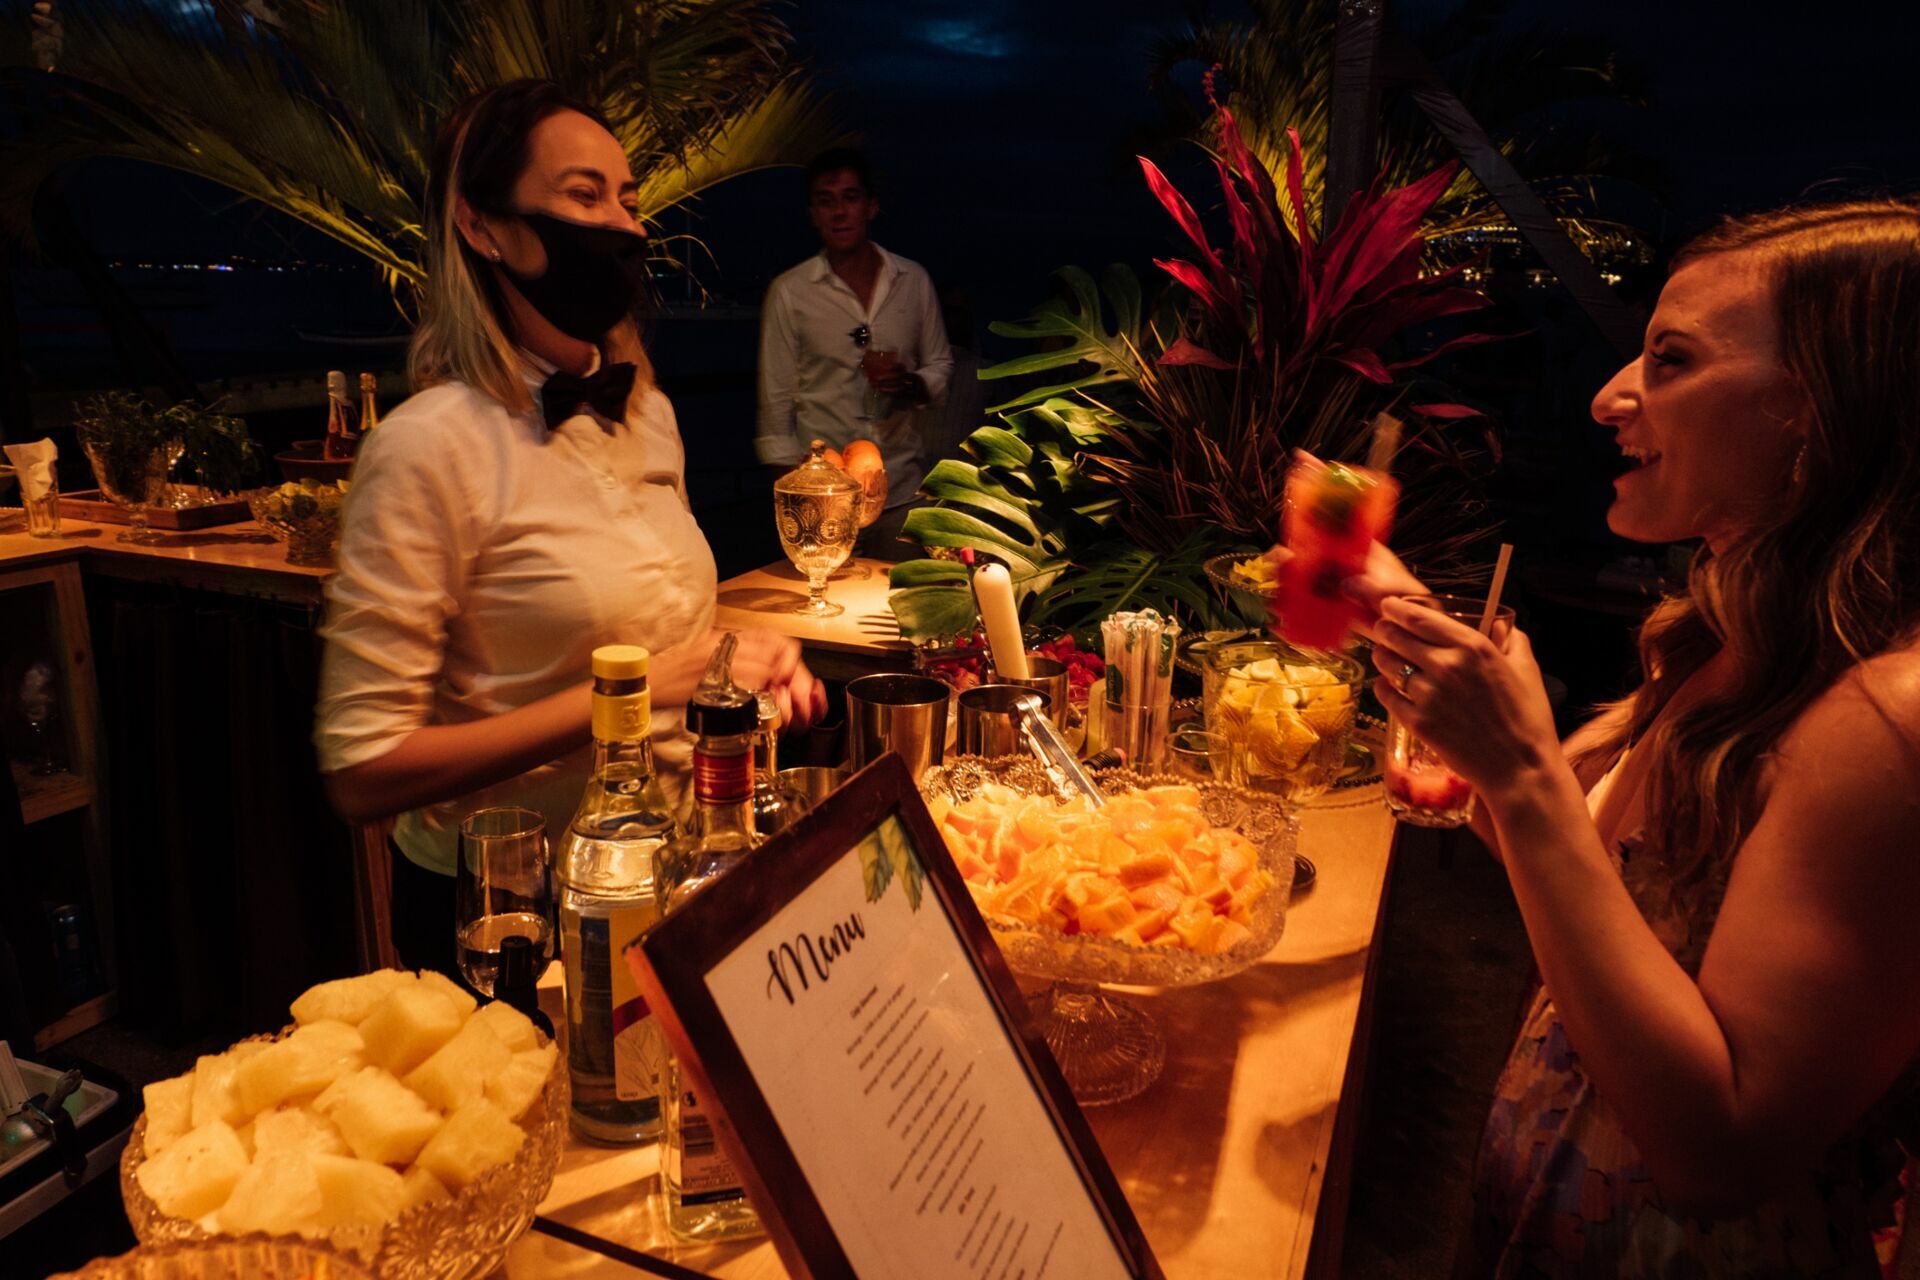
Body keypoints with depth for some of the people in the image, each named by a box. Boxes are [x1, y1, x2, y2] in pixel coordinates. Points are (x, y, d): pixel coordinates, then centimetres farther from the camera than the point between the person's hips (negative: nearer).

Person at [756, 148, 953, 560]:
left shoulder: (914, 281, 6)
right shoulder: (789, 291, 0)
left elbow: (941, 365, 15)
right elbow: (776, 397, 2)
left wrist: (911, 385, -8)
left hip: (903, 491, 2)